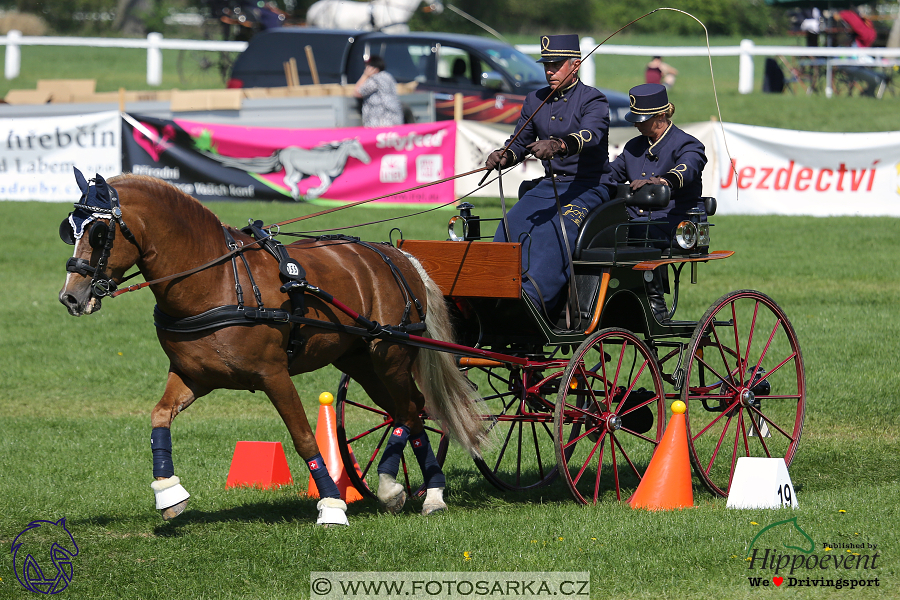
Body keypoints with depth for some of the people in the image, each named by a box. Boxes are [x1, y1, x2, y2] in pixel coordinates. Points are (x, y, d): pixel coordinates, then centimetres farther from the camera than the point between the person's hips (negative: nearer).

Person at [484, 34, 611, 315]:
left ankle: (532, 299, -45)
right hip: (549, 185, 6)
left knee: (550, 232, -33)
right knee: (511, 226, -21)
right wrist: (503, 156, -7)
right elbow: (520, 143, 18)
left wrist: (558, 145, -49)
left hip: (588, 188, -6)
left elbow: (591, 134, -28)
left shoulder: (593, 100, -7)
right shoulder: (535, 101, 13)